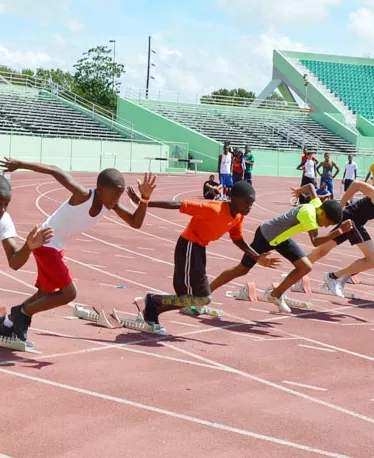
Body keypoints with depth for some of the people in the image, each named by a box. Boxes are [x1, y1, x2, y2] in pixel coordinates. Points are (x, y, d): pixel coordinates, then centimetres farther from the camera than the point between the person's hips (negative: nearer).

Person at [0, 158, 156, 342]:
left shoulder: (111, 204, -8)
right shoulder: (83, 195, -29)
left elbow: (135, 223, -5)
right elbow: (55, 171, -26)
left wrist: (145, 198, -19)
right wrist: (20, 164, -23)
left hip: (56, 246, 9)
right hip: (45, 244, -9)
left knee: (45, 294, 20)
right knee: (68, 294, -13)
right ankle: (22, 313, 5)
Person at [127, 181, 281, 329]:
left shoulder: (239, 216, -2)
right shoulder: (214, 210, -27)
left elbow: (238, 240, 15)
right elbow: (178, 205, -28)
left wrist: (257, 258, 5)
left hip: (200, 249, 9)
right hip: (188, 247, -9)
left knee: (190, 298, 11)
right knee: (202, 299, -10)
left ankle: (152, 312, 21)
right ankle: (153, 300, 0)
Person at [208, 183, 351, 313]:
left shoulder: (317, 205, -10)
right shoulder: (308, 213, -34)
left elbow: (310, 186, 11)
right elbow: (315, 241, -43)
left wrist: (299, 191, 30)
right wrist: (338, 232, -49)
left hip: (280, 238, 8)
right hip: (265, 235, -8)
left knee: (305, 267, -4)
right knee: (242, 269, 1)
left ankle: (276, 294, 13)